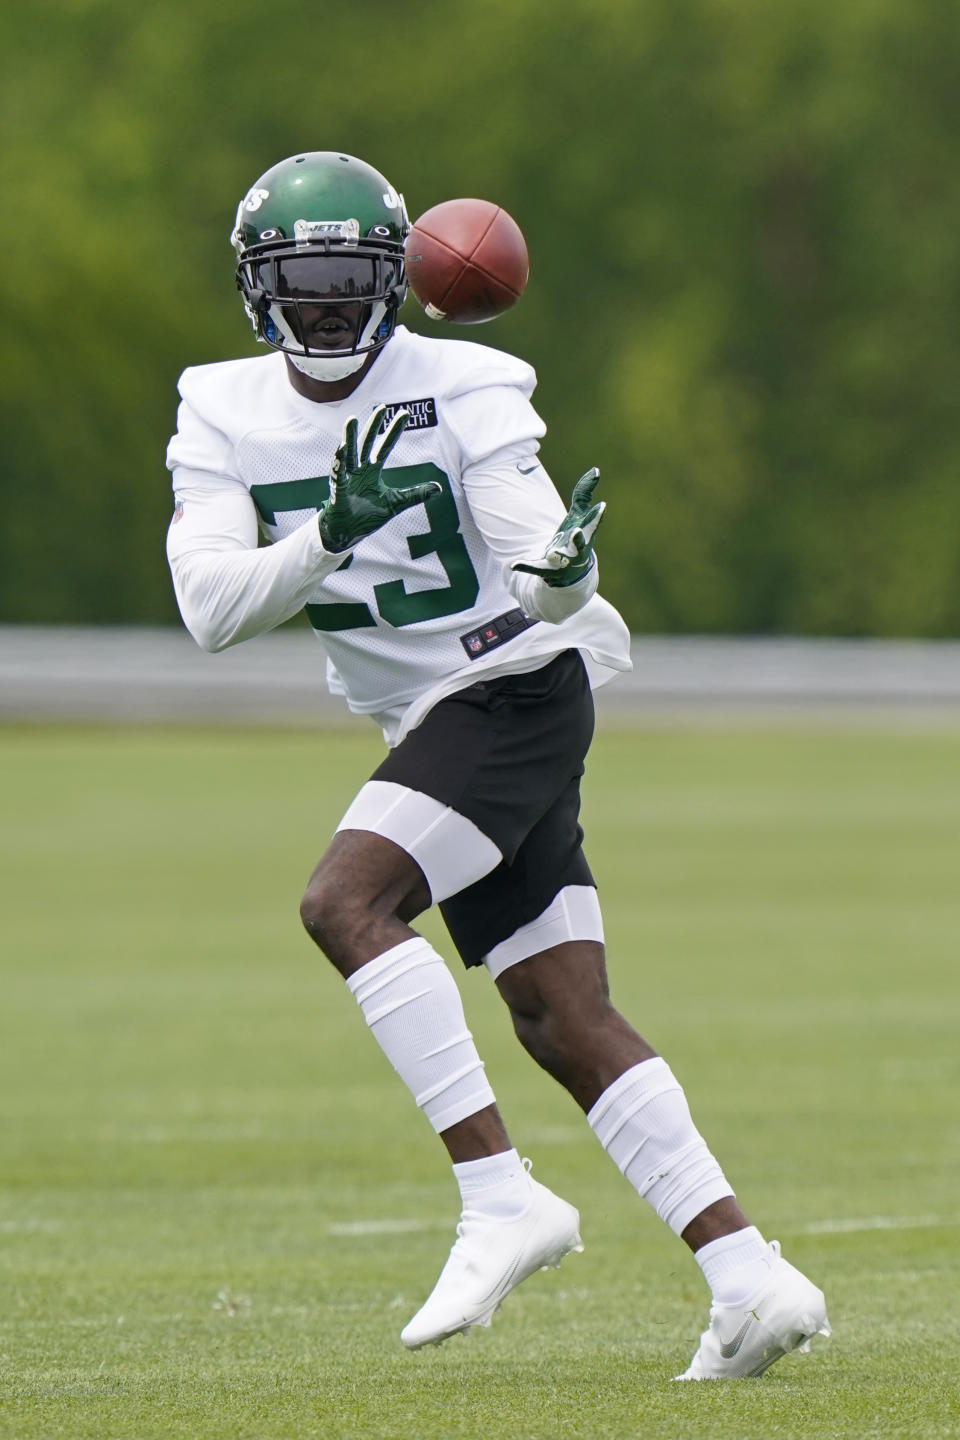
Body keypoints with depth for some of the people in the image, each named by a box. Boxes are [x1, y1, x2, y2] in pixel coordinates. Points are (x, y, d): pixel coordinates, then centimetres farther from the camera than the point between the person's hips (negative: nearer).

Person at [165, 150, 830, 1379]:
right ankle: (749, 1274, 2)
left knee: (344, 903, -25)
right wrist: (328, 539, -28)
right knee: (565, 1022, 2)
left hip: (518, 691, -6)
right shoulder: (222, 417, 1)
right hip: (429, 725, 6)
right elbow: (210, 607, -12)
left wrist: (563, 568, -43)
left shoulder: (464, 394, -13)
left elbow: (547, 587, -19)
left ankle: (500, 1198, -25)